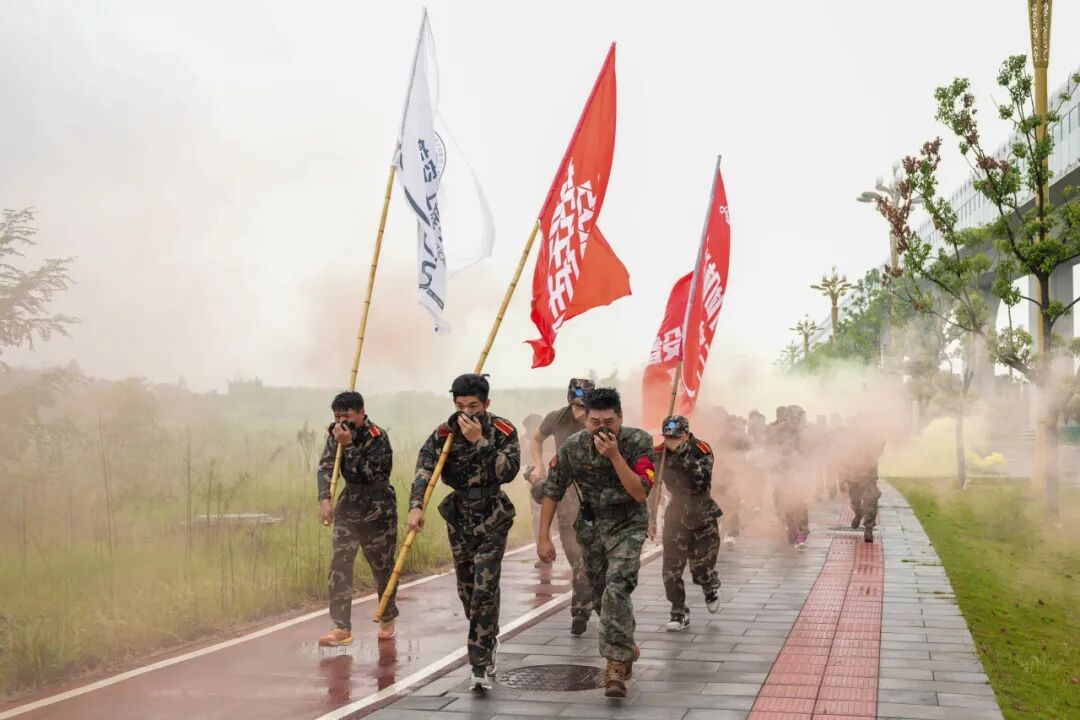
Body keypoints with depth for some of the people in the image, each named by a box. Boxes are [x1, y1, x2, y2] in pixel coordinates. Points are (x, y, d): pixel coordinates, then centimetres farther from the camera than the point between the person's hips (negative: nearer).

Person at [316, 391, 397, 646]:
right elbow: (325, 467, -7)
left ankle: (388, 619, 29)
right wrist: (325, 499, -21)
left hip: (378, 510, -5)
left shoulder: (377, 438, -20)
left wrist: (348, 446, -32)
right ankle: (342, 627, -6)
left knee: (382, 567, 8)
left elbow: (365, 475, -27)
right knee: (338, 565, -7)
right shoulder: (336, 433, -2)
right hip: (349, 507, 5)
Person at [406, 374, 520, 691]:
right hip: (459, 519, 3)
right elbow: (424, 469, -20)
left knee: (484, 589, -13)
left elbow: (508, 471, -24)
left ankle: (481, 665, -10)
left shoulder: (503, 431, -11)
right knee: (466, 589, 15)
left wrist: (479, 441, -31)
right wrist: (416, 505, -36)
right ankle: (488, 639, 40)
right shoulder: (444, 434, -7)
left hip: (492, 520, -3)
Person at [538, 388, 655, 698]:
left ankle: (616, 664, -19)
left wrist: (614, 455, -37)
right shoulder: (572, 447, -15)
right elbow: (552, 491, -4)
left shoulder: (639, 442, -23)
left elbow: (640, 494, -30)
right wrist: (544, 537, -6)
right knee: (600, 597, 12)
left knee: (617, 589, -23)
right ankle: (627, 647, 38)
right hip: (591, 524, 4)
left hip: (627, 525, -3)